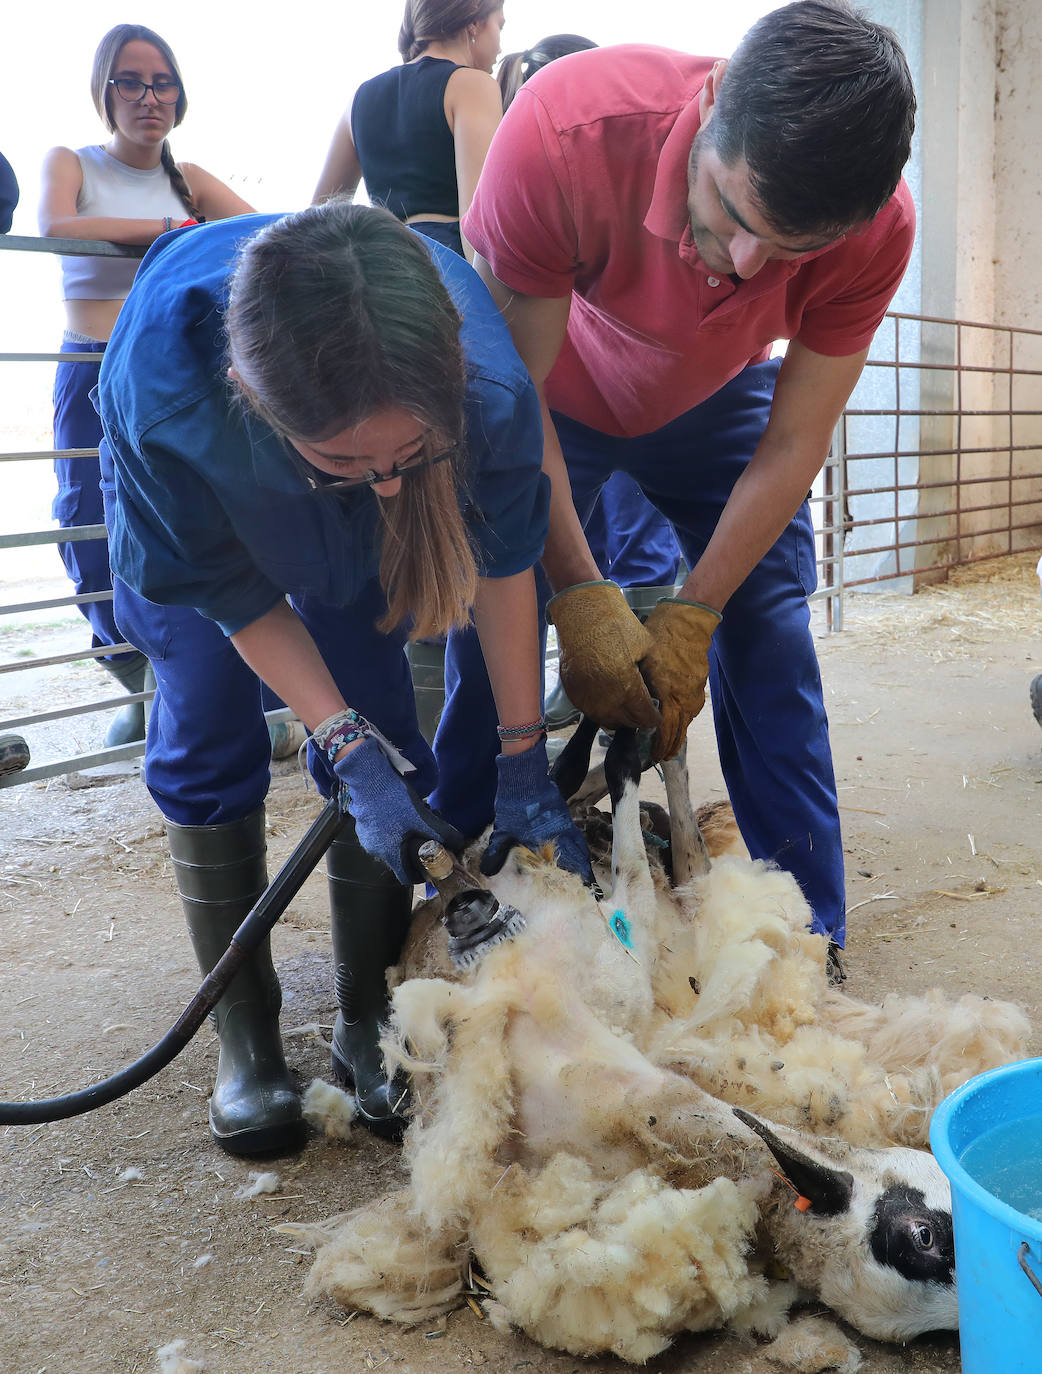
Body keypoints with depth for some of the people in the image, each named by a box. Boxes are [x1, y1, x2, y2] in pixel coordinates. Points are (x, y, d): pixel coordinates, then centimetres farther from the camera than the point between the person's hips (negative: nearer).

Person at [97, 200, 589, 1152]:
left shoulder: (483, 382, -42)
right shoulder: (160, 397, -45)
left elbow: (503, 563, -23)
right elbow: (238, 597, -27)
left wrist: (524, 759, -19)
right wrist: (347, 745, -32)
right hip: (191, 504, -1)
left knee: (377, 717, -7)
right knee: (208, 735, -8)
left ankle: (367, 1017, 6)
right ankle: (245, 1033, 4)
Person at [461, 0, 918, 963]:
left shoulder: (876, 228, -31)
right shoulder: (560, 133, -39)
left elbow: (794, 441, -20)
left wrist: (692, 618, -24)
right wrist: (579, 598, -32)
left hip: (712, 399, 2)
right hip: (553, 394, -1)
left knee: (772, 648, -7)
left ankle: (810, 946, 6)